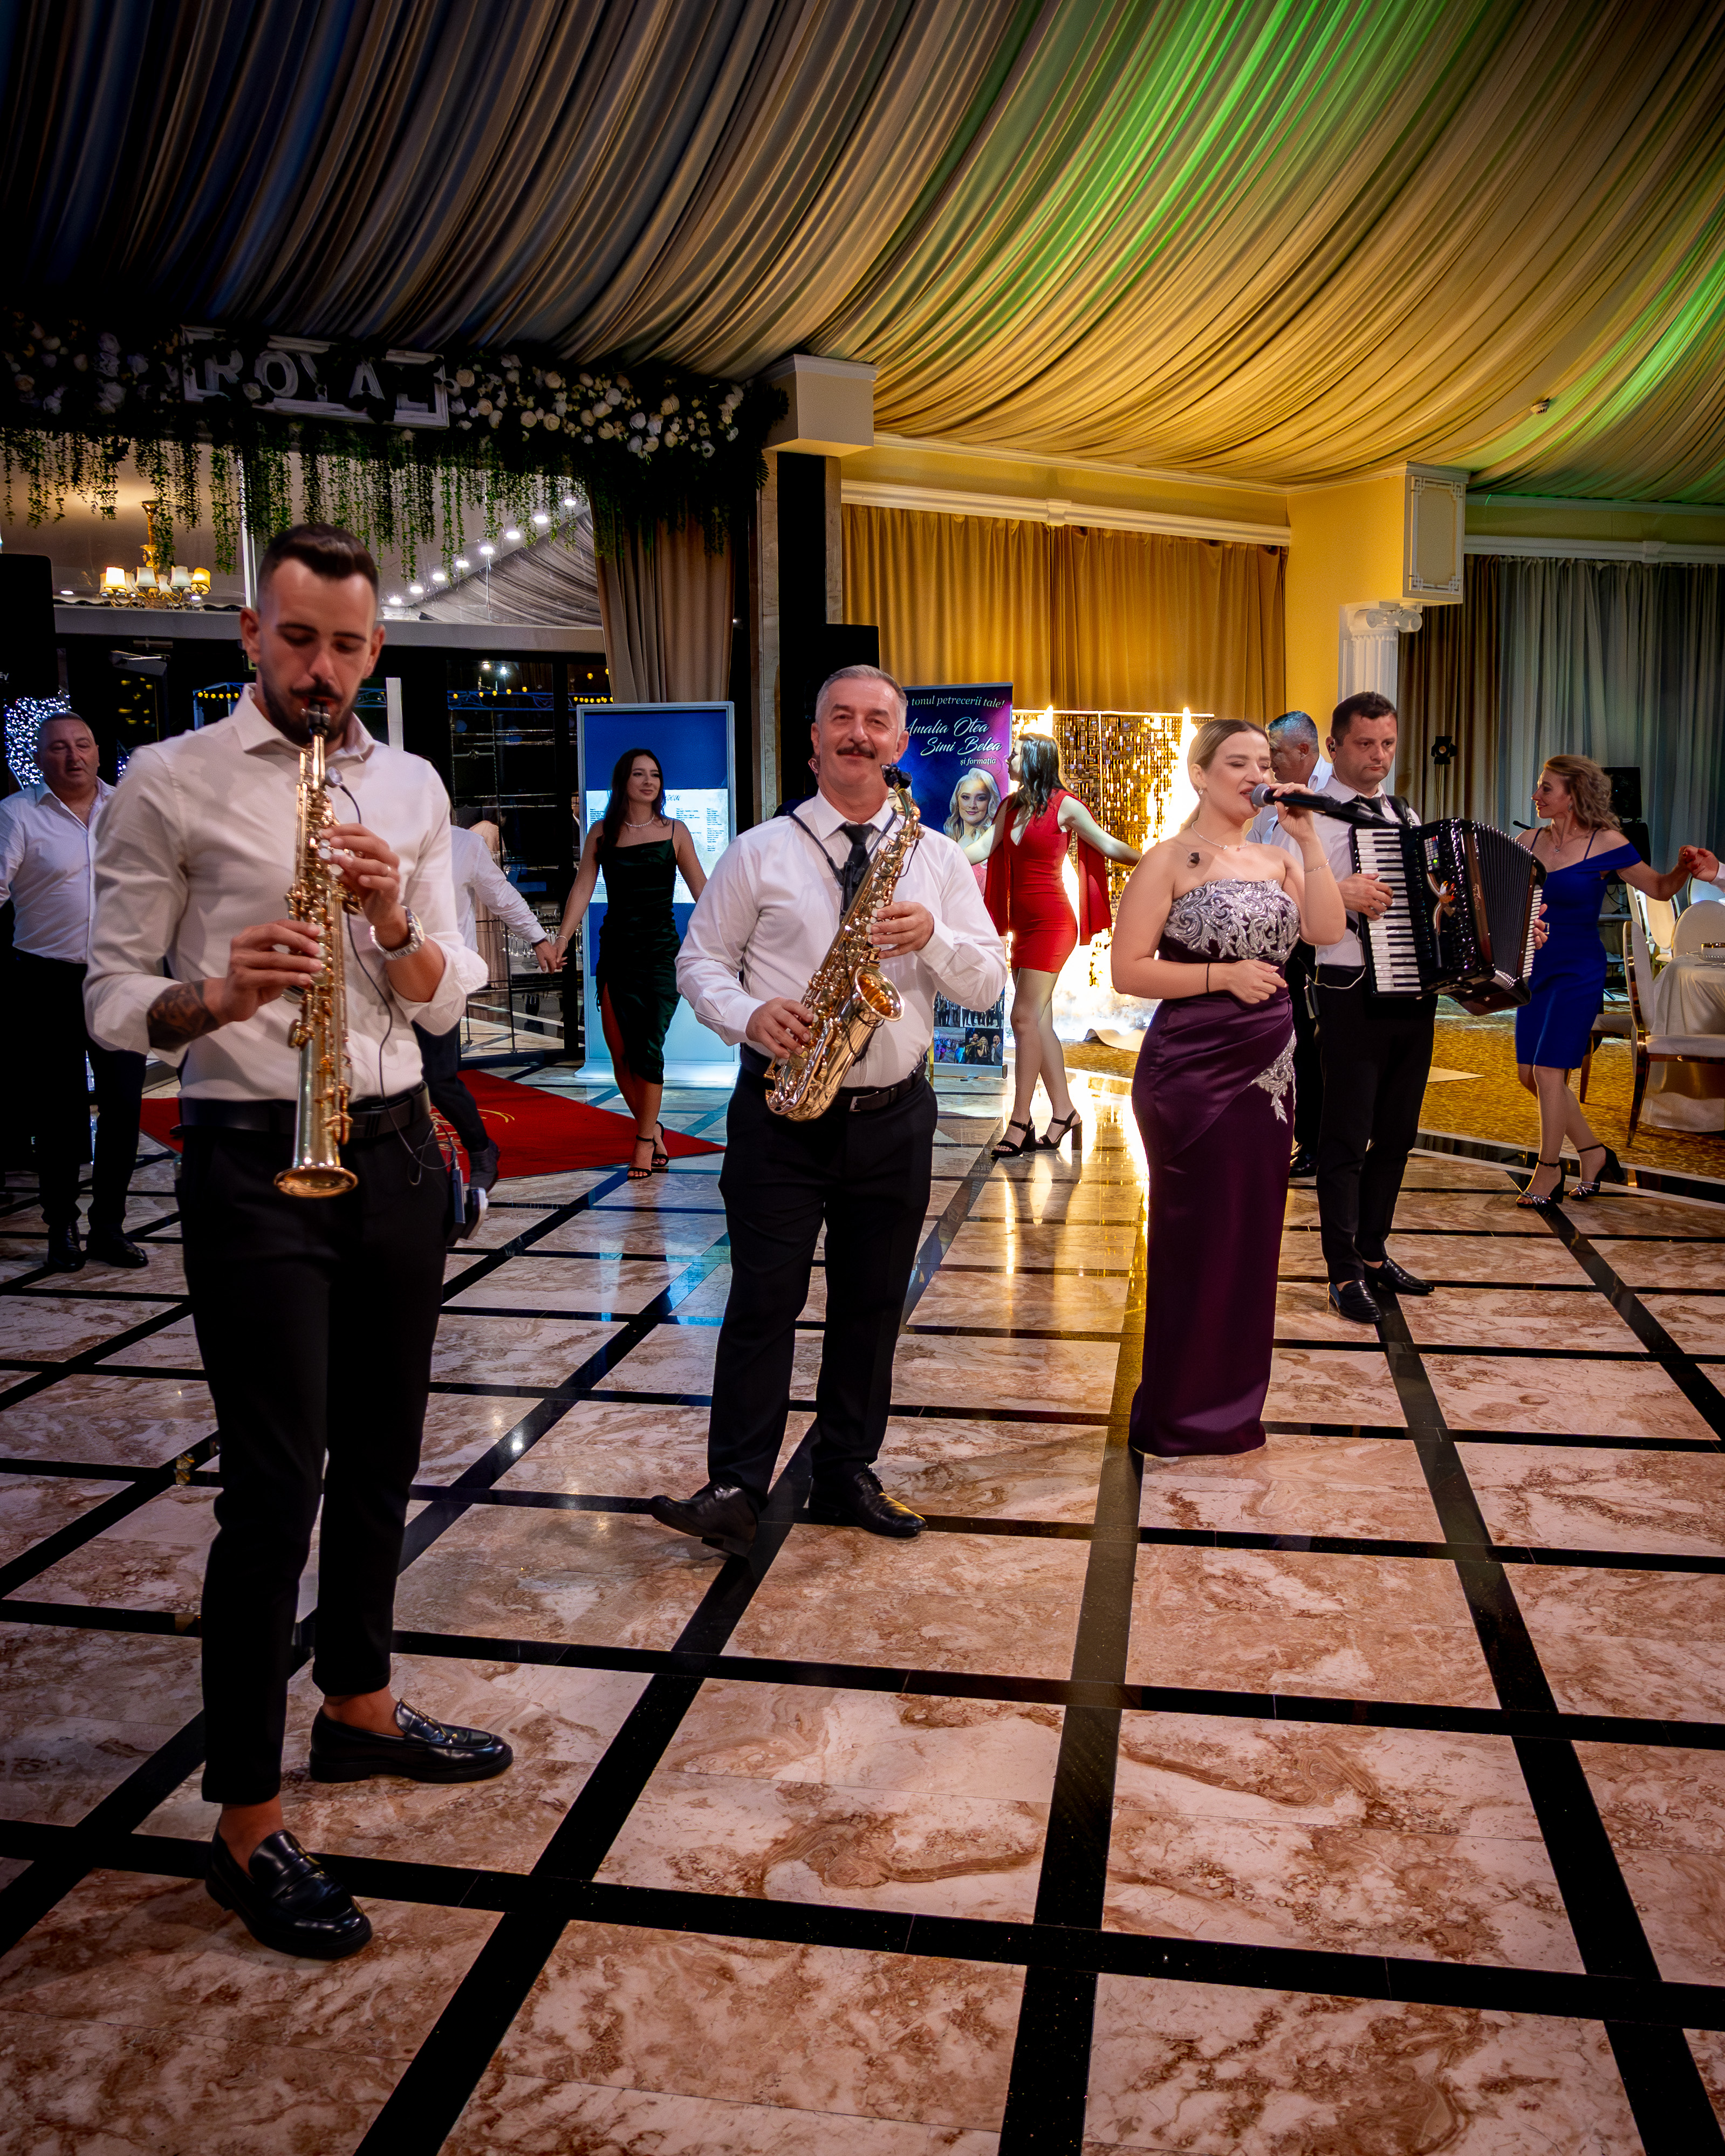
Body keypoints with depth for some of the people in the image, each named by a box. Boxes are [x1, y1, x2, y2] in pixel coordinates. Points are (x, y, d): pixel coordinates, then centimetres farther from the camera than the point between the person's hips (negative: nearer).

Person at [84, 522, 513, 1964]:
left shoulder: (412, 788, 10)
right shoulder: (170, 783, -3)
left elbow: (447, 1001, 7)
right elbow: (113, 999, -4)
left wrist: (393, 922, -13)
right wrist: (212, 998, -25)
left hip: (395, 1145, 5)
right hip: (253, 1159, -5)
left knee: (379, 1454, 16)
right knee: (278, 1485, -5)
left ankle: (359, 1708, 35)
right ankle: (248, 1823, 8)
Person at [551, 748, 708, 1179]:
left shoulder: (674, 831, 4)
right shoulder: (602, 833, 7)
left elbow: (702, 890, 4)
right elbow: (582, 888, 2)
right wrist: (562, 939, -9)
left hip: (661, 951, -2)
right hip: (616, 952, 2)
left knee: (647, 1050, -8)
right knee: (620, 1054, 1)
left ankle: (645, 1140, 6)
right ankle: (653, 1131, 18)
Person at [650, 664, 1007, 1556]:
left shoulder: (939, 859, 8)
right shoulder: (758, 852, 3)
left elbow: (988, 986, 4)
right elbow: (700, 957, 4)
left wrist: (932, 938, -16)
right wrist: (750, 1015, -15)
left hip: (893, 1115, 3)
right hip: (780, 1108, -2)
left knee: (872, 1304, 10)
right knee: (764, 1298, -3)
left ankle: (847, 1476, 24)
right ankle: (736, 1488, 6)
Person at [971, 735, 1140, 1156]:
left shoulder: (1064, 805, -6)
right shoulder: (1011, 806, 13)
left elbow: (1108, 845, 0)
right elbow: (983, 848, 11)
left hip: (1051, 922, -7)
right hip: (1023, 924, 7)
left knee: (1025, 1017, -12)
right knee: (1038, 1022, 8)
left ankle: (1020, 1121, -10)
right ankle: (1063, 1111, 17)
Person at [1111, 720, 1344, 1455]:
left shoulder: (1277, 860, 11)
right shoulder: (1170, 859, -5)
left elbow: (1327, 929, -6)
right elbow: (1128, 970, -11)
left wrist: (1308, 840, -9)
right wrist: (1222, 975, -17)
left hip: (1266, 1069, 6)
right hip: (1191, 1070, -6)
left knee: (1253, 1231, 11)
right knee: (1194, 1237, 1)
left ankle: (1231, 1406, 25)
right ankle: (1175, 1414, 16)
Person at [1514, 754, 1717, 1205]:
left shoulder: (1605, 844, -10)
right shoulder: (1528, 842, 3)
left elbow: (1658, 887, -2)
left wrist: (1686, 870, -22)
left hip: (1579, 971, -6)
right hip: (1535, 968, 6)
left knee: (1548, 1071, -7)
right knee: (1530, 1074, 8)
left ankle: (1549, 1172, 9)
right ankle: (1594, 1154, 25)